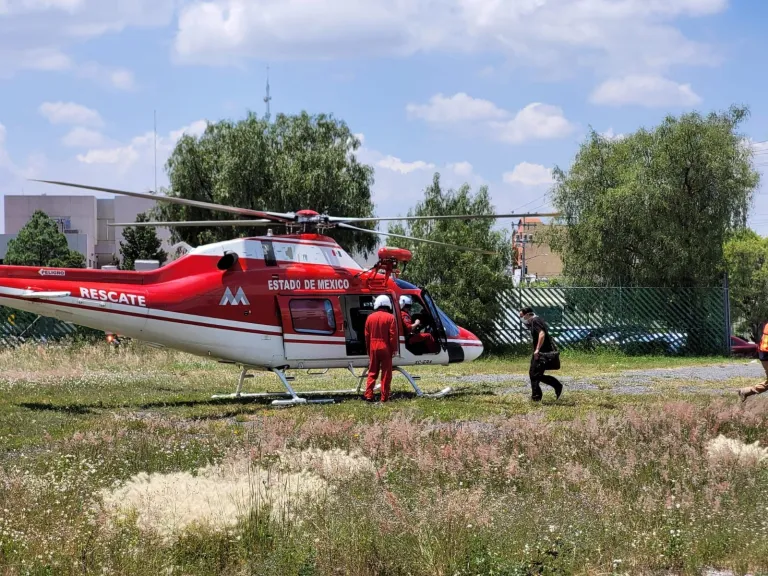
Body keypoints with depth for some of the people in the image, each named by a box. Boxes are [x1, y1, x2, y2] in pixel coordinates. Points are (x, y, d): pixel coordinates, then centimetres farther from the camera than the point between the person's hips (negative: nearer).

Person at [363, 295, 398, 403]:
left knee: (372, 372, 11)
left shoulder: (370, 317, 5)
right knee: (386, 373, 2)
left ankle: (368, 395, 3)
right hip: (385, 348, -4)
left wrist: (368, 349, 18)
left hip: (373, 348, 4)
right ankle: (384, 397, 0)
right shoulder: (390, 317, -8)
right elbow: (393, 335, -10)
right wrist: (394, 349, -1)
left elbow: (367, 336, 10)